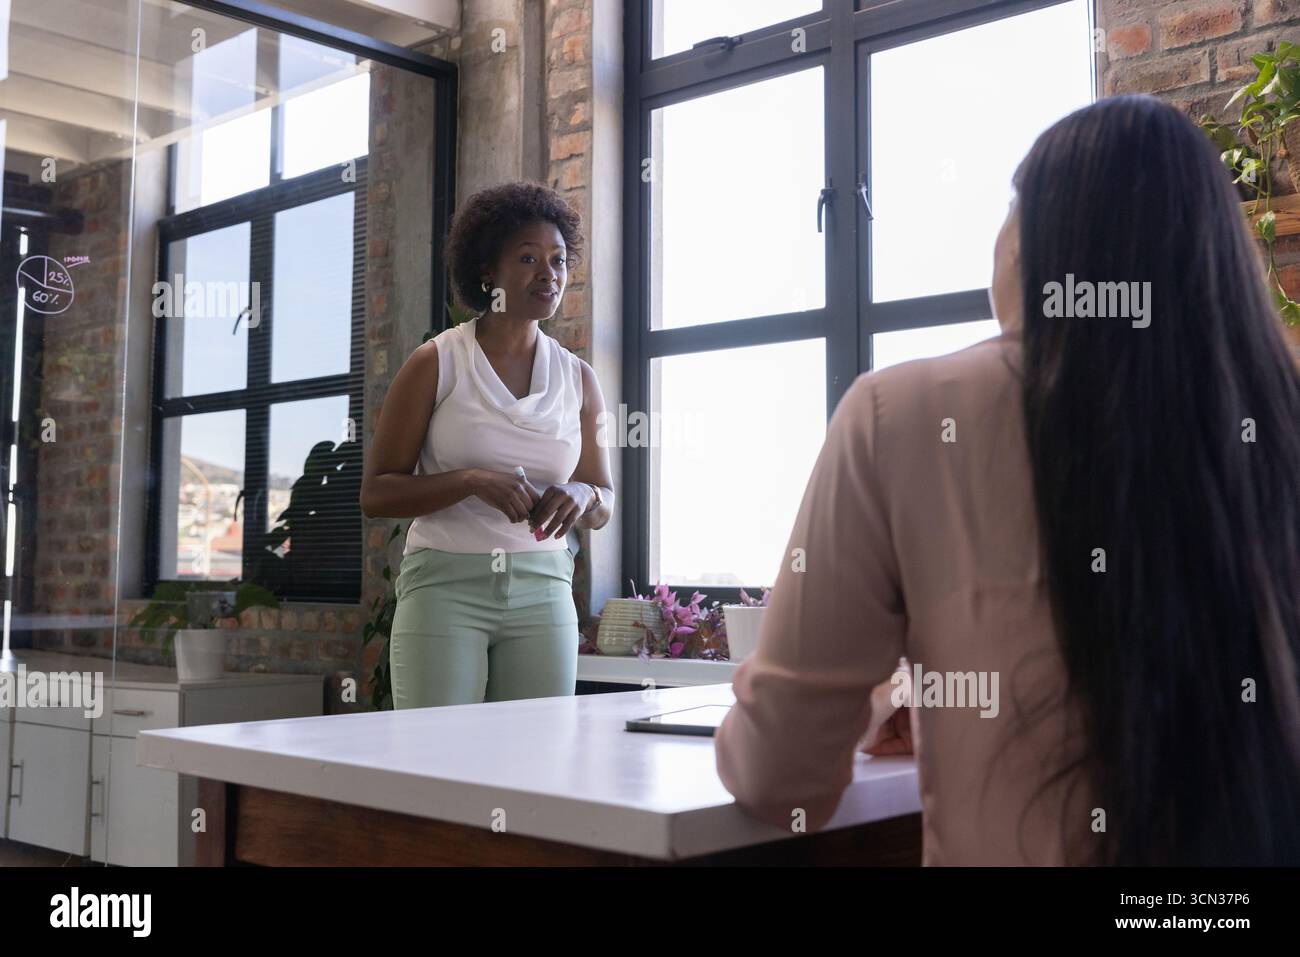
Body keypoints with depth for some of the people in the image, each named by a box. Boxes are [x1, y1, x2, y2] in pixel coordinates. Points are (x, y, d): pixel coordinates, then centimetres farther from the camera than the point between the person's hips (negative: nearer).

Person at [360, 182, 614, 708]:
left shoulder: (579, 378, 9)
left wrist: (582, 497, -8)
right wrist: (472, 481, -18)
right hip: (445, 585, -3)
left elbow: (604, 505, 16)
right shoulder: (435, 364, -1)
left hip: (543, 591, 3)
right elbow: (375, 493, -3)